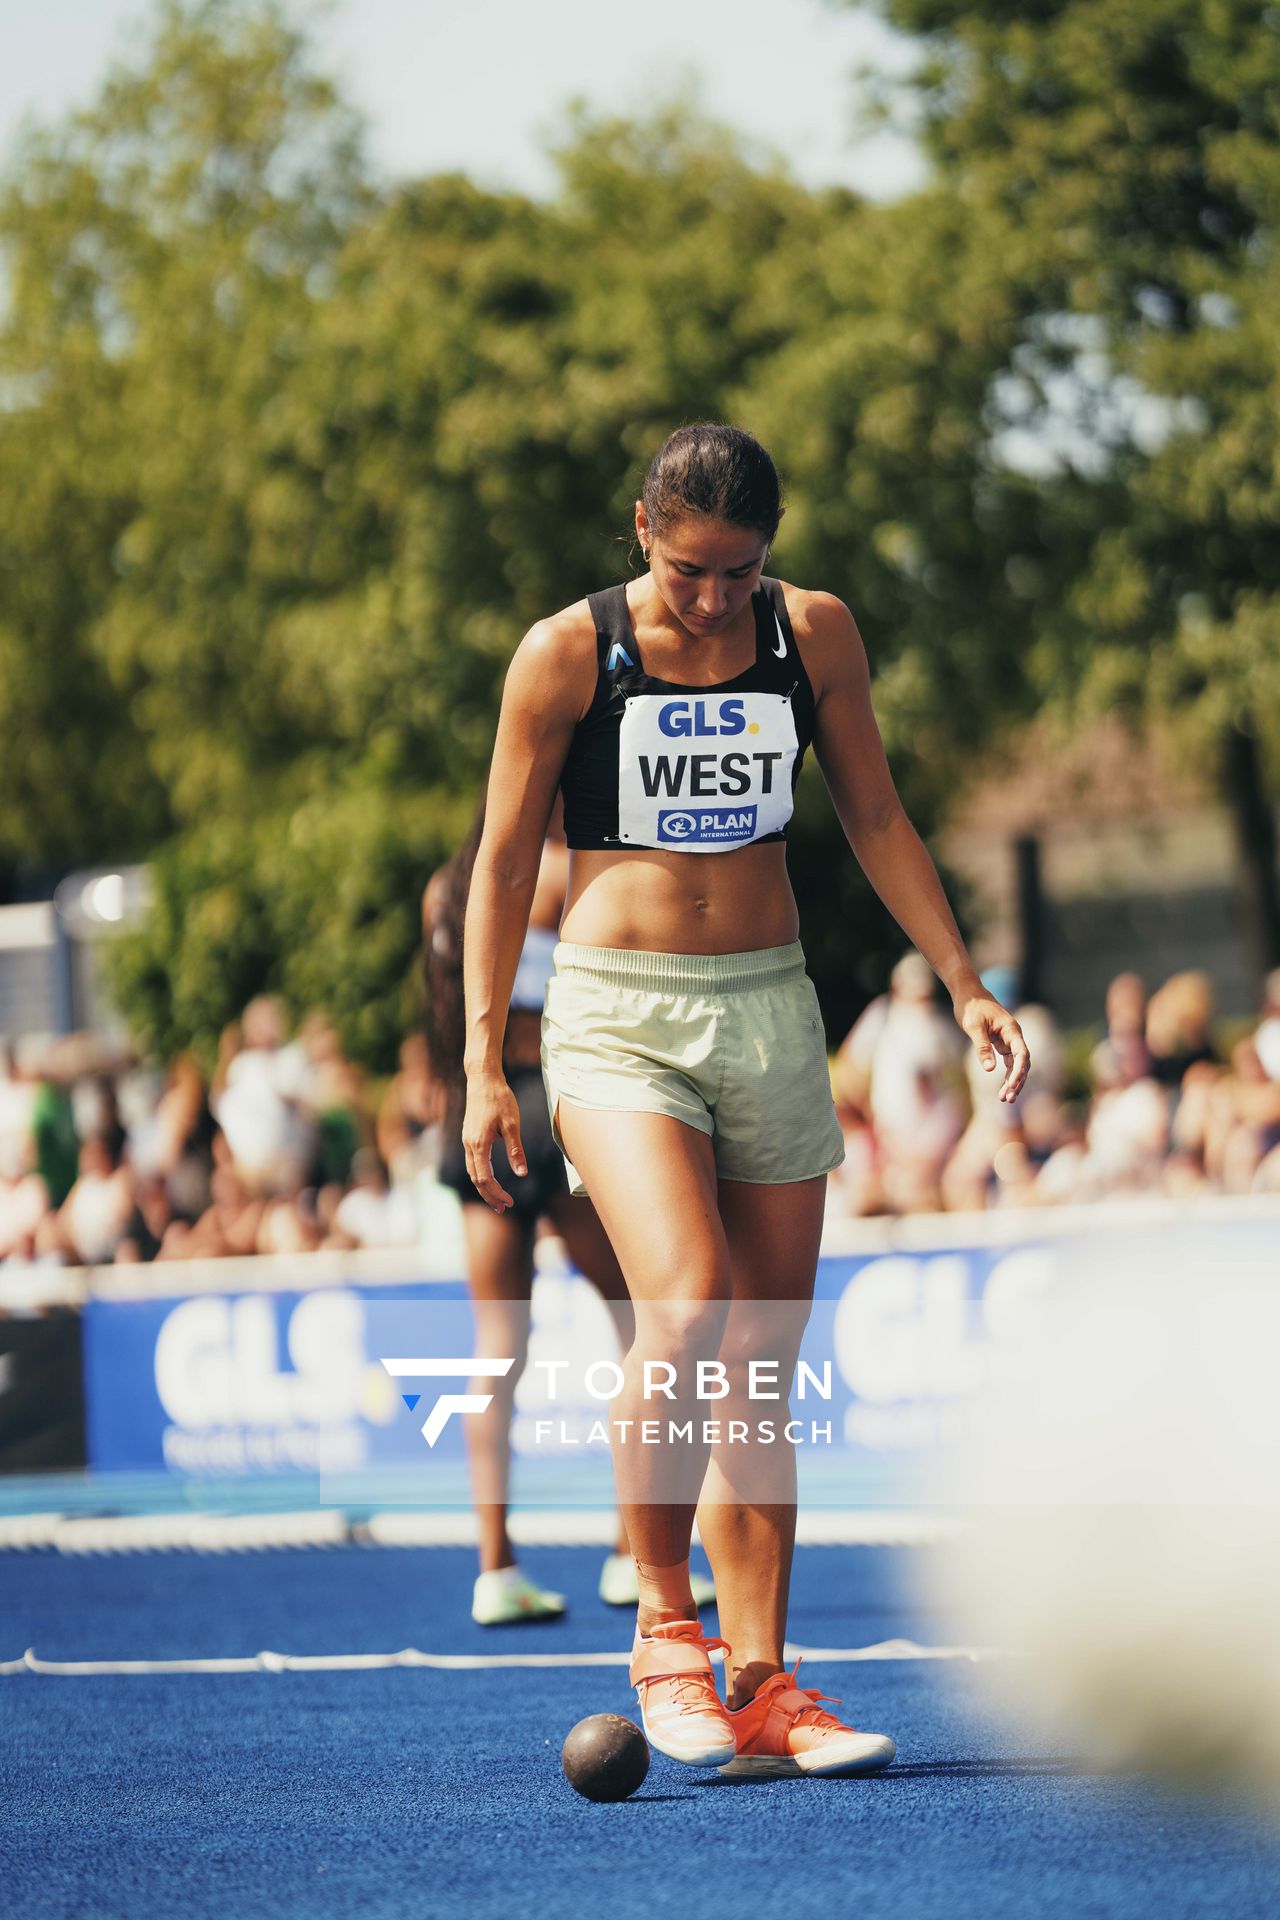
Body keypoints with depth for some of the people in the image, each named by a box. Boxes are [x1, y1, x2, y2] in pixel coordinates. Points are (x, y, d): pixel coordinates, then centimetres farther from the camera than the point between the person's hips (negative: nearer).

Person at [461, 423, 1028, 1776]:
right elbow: (503, 861, 1)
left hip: (770, 1008, 4)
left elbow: (876, 820, 14)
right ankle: (663, 1626, -9)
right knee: (686, 1308, -24)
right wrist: (483, 1063, -3)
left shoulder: (814, 634, 4)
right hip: (617, 1016, -4)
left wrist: (965, 988, 8)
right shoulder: (567, 652, -5)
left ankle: (760, 1691, 5)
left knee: (761, 1366, 2)